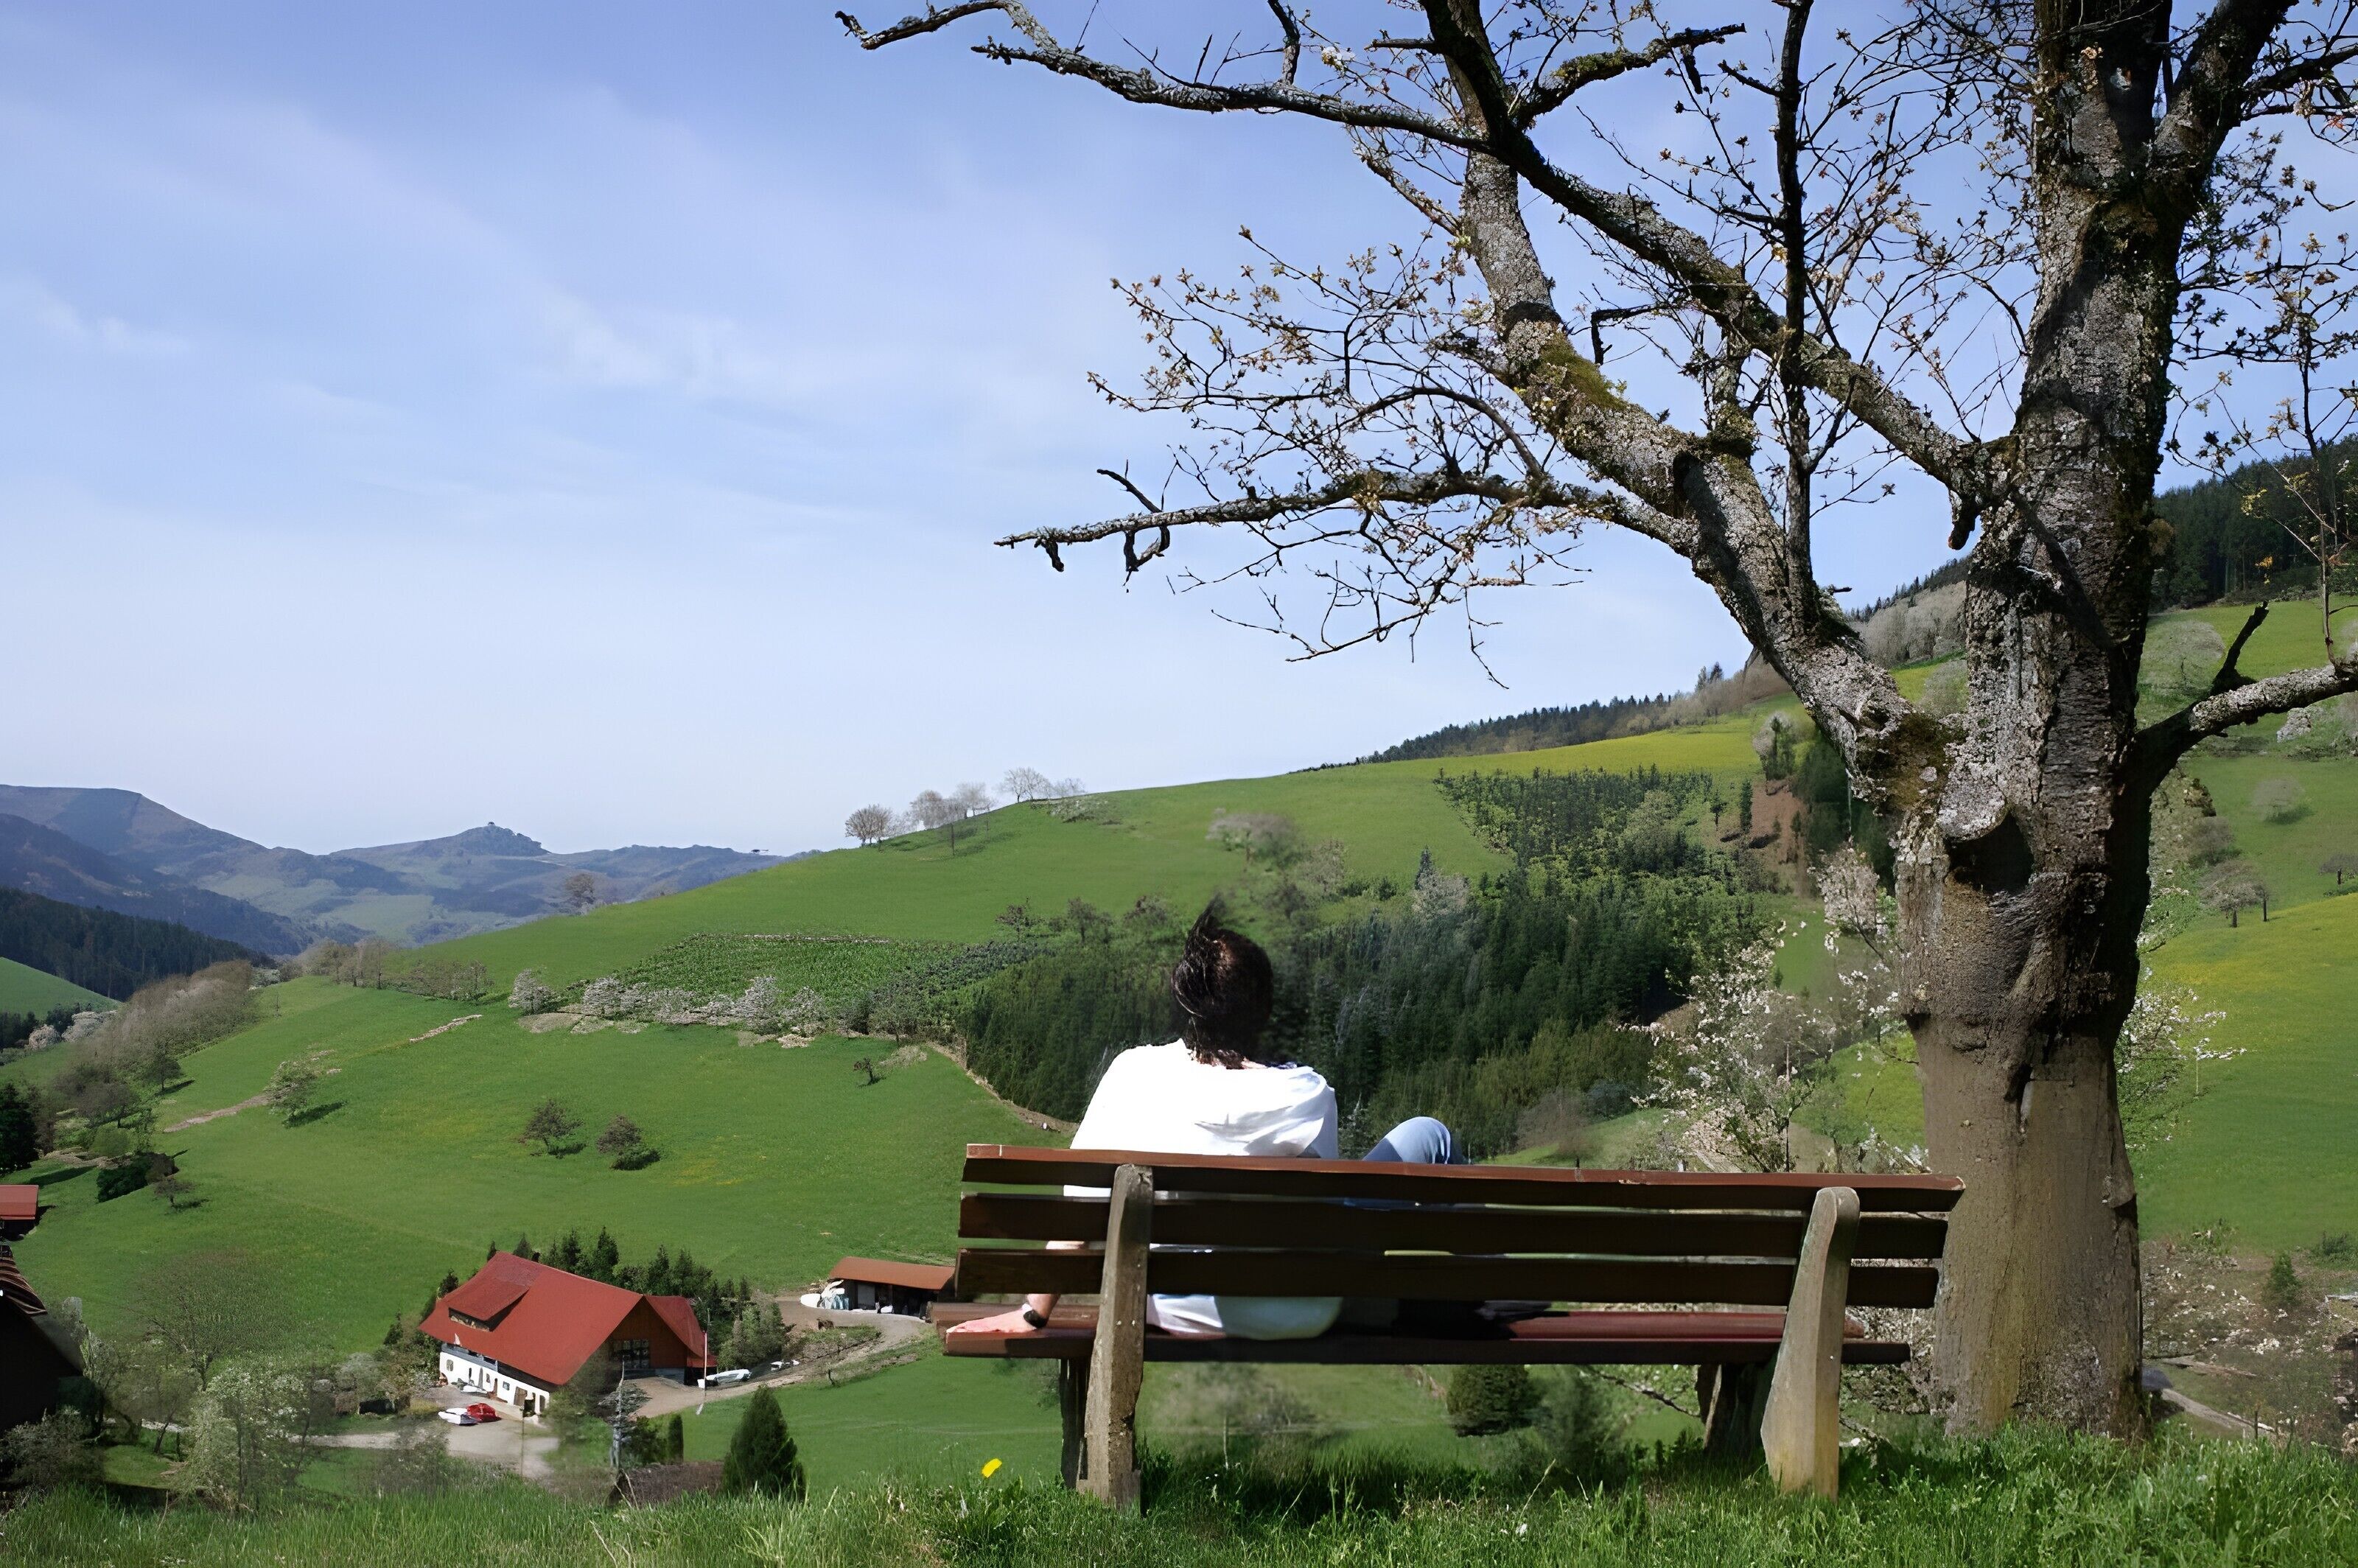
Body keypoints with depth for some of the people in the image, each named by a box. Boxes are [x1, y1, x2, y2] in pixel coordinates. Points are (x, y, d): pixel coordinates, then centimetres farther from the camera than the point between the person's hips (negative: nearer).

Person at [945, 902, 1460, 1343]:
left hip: (1168, 1311, 4)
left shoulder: (1132, 1074, -11)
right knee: (1428, 1136, 12)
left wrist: (1033, 1312, 0)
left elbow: (1081, 1197, -8)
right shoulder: (1305, 1095, -18)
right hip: (1292, 1317, -4)